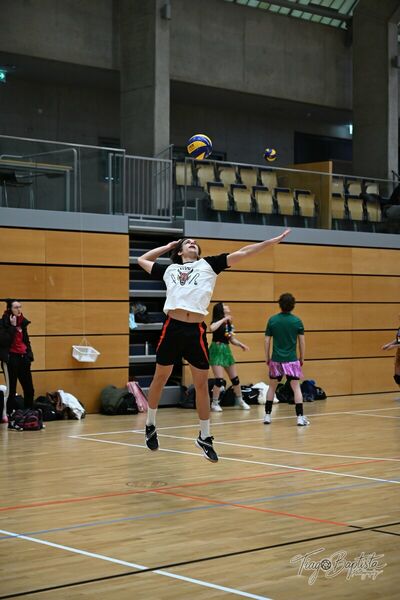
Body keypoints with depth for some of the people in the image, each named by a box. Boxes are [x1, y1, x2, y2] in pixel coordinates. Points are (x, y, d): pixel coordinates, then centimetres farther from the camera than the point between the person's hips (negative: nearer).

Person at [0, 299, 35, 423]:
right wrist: (12, 326, -19)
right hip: (10, 358, -6)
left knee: (29, 389, 5)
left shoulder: (23, 322, 12)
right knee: (11, 390, -7)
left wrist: (29, 354, 12)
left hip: (23, 358, 6)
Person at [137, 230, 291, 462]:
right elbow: (142, 260, 33)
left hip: (196, 330, -1)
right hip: (172, 327, 1)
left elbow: (242, 253, 11)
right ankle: (150, 425, 28)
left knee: (202, 384, 4)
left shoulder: (208, 265, 15)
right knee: (160, 379, 9)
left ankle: (205, 437, 16)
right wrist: (168, 246, 30)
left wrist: (273, 241, 8)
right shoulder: (169, 269, 18)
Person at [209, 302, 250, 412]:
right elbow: (212, 328, -36)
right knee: (219, 379, -13)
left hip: (226, 351, 7)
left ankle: (239, 401, 26)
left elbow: (232, 340, 15)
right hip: (217, 351, -7)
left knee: (235, 378, 11)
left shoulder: (229, 324, 9)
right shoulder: (217, 321, -11)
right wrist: (224, 319, -28)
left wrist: (241, 344, -3)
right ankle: (214, 403, 1)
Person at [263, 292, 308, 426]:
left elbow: (267, 341, 1)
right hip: (292, 360, -1)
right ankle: (300, 417, -4)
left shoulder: (272, 320, -1)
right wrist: (302, 358, 11)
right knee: (296, 387, 2)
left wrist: (267, 357, 11)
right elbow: (302, 341, 0)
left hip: (276, 360, 2)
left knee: (272, 387, 15)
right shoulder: (297, 321, -3)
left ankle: (267, 415, 16)